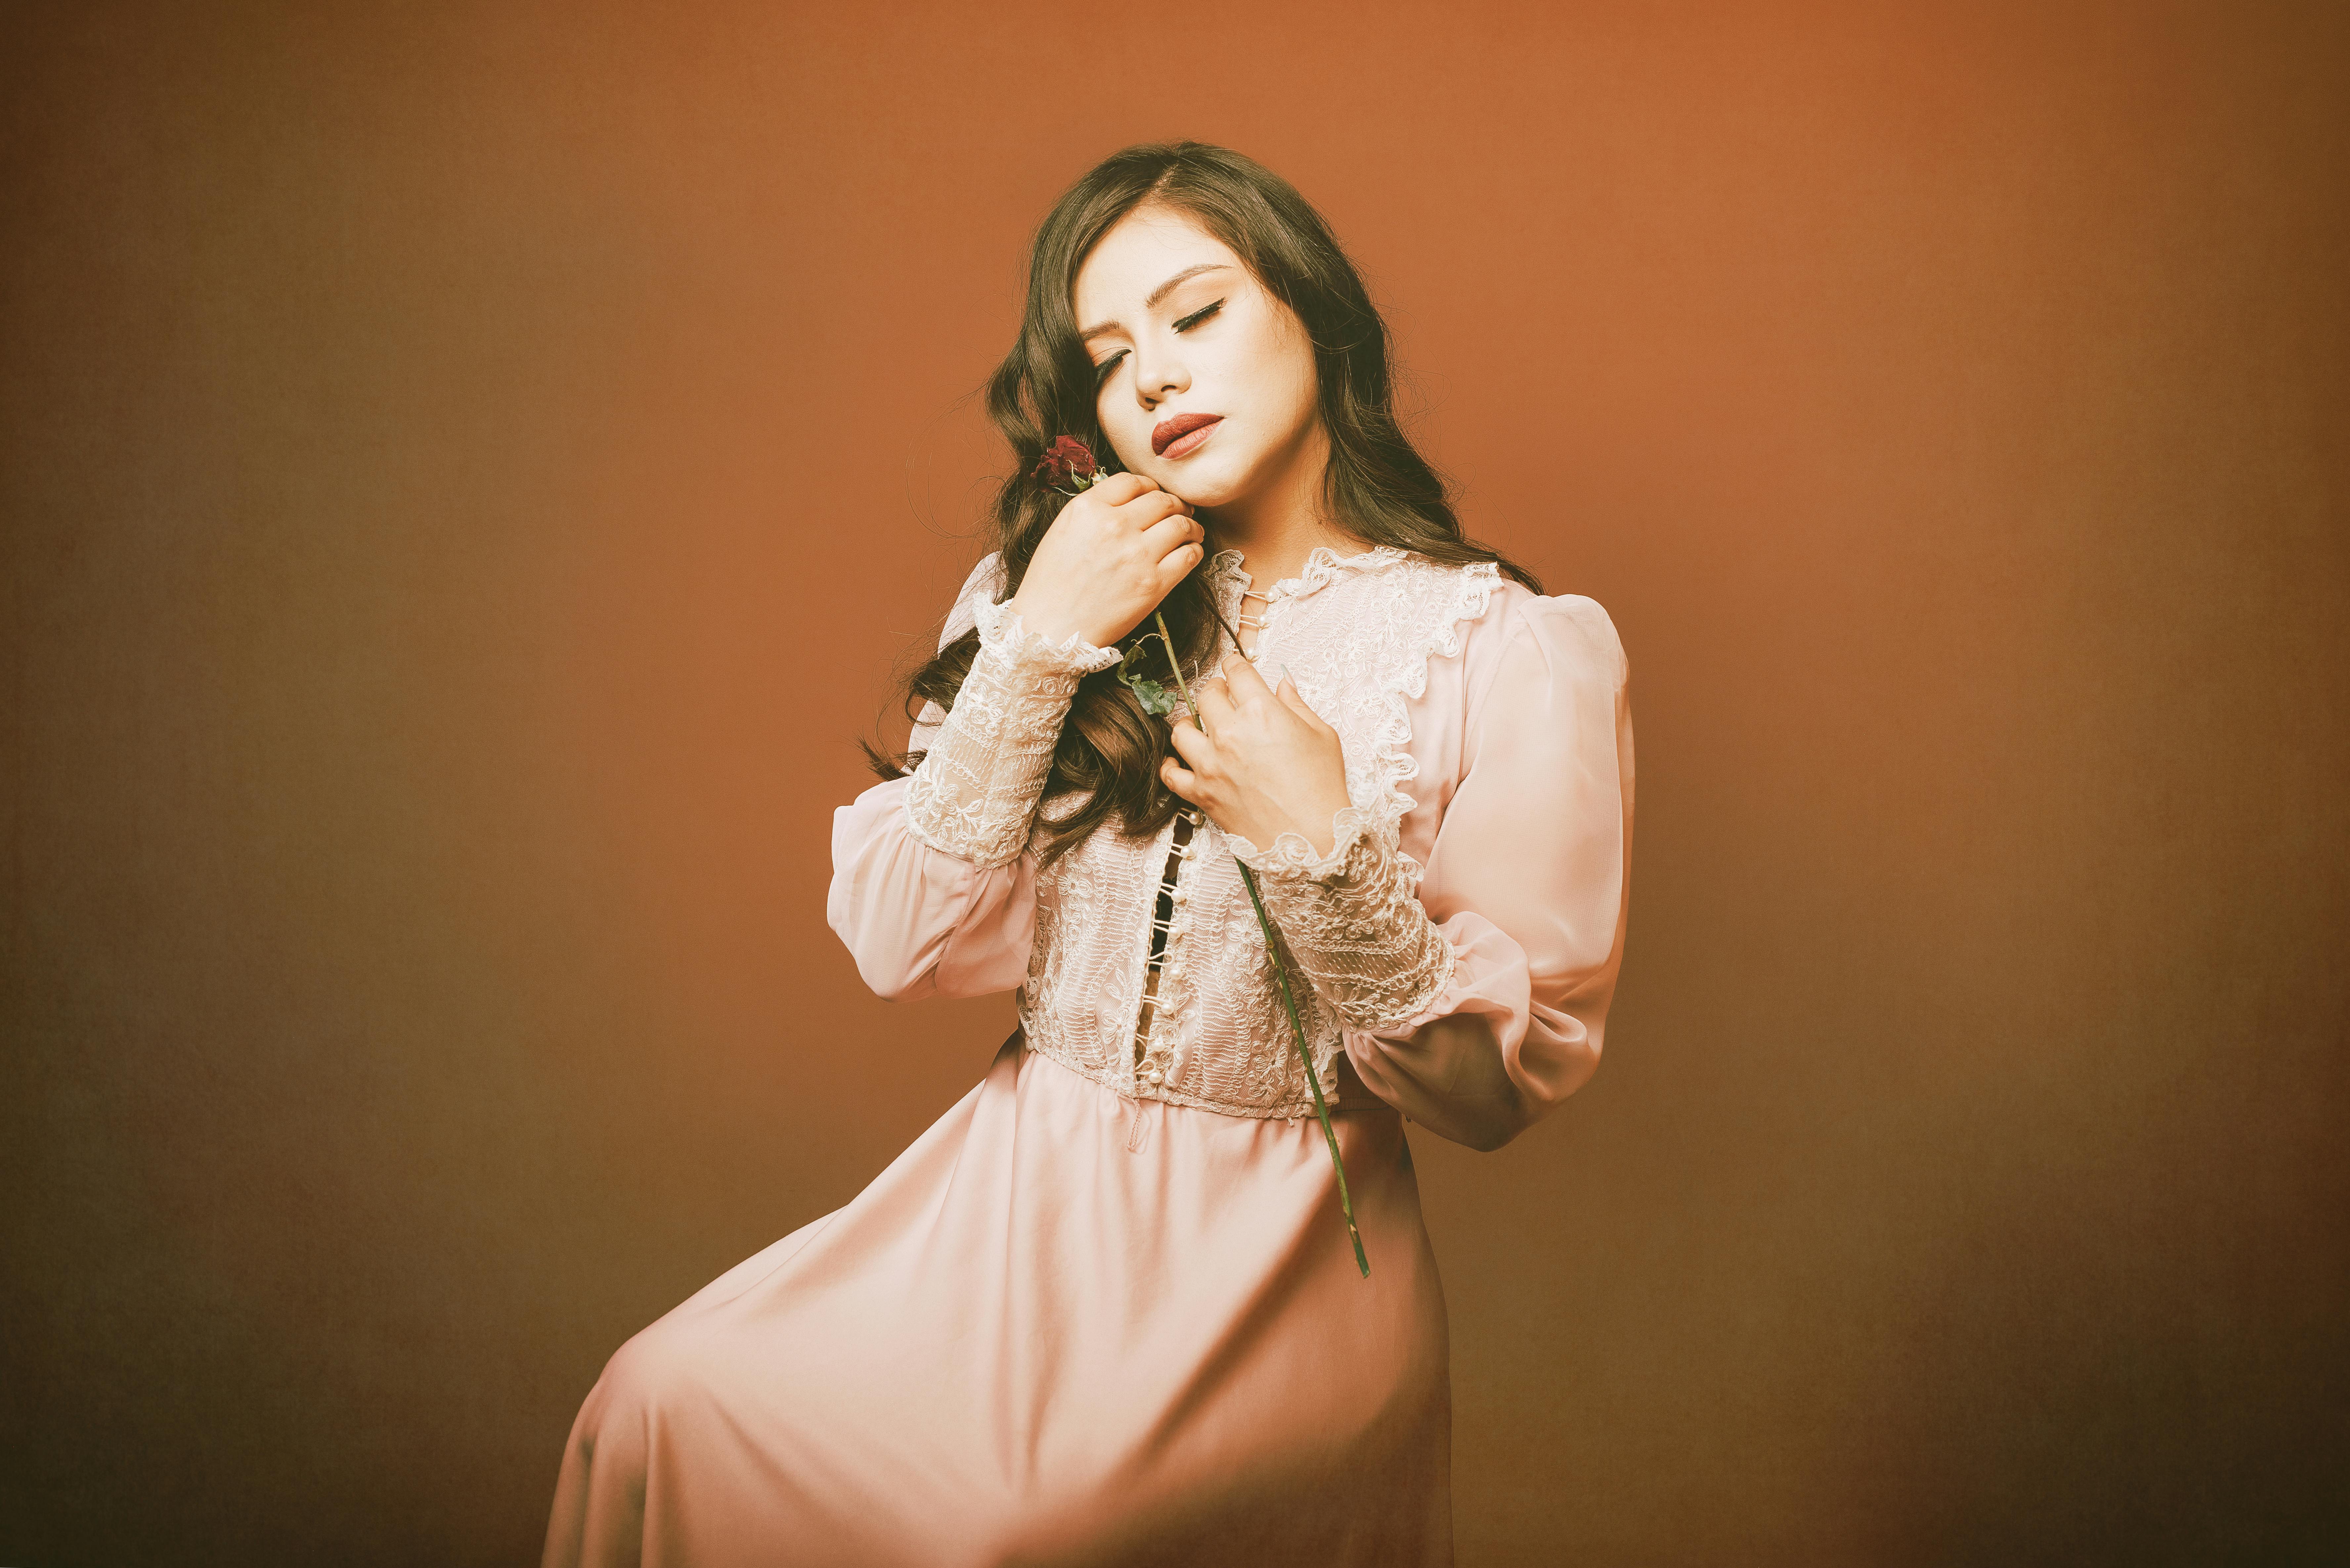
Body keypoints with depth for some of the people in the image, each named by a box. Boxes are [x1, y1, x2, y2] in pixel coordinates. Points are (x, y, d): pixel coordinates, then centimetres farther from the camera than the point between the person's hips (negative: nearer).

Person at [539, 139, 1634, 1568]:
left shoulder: (1517, 649, -6)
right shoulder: (1047, 589, 6)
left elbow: (1504, 1088, -6)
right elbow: (905, 948, -2)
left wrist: (1327, 846, -21)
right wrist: (1035, 651, -11)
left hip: (1276, 1251, -3)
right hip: (1016, 1190, 4)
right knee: (669, 1407, -17)